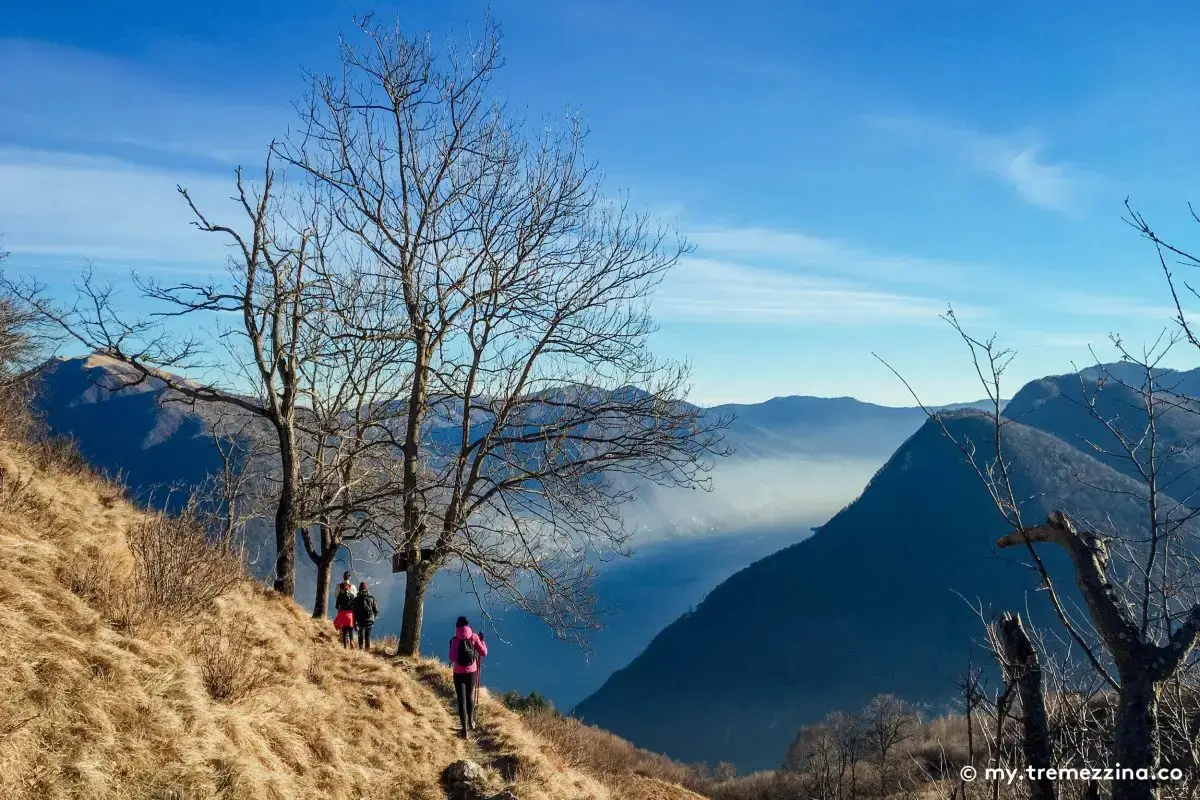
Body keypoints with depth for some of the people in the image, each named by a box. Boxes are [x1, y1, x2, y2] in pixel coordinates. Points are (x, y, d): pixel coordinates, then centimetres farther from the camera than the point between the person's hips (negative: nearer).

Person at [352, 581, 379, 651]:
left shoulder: (356, 599, -5)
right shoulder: (371, 598, -2)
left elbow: (354, 612, -7)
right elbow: (376, 610, 2)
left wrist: (355, 623, -3)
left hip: (360, 621, -1)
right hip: (370, 621, 1)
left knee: (361, 636, 7)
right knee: (368, 637, 14)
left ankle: (361, 649, 3)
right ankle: (367, 649, 16)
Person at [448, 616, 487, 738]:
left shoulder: (455, 640, -12)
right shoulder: (474, 637, -6)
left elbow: (452, 658, -17)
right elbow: (484, 653, -3)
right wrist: (481, 641, 11)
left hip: (459, 674, -3)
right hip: (472, 672, 3)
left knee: (462, 700, 3)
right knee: (470, 696, 26)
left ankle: (465, 729, 2)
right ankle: (471, 721, 41)